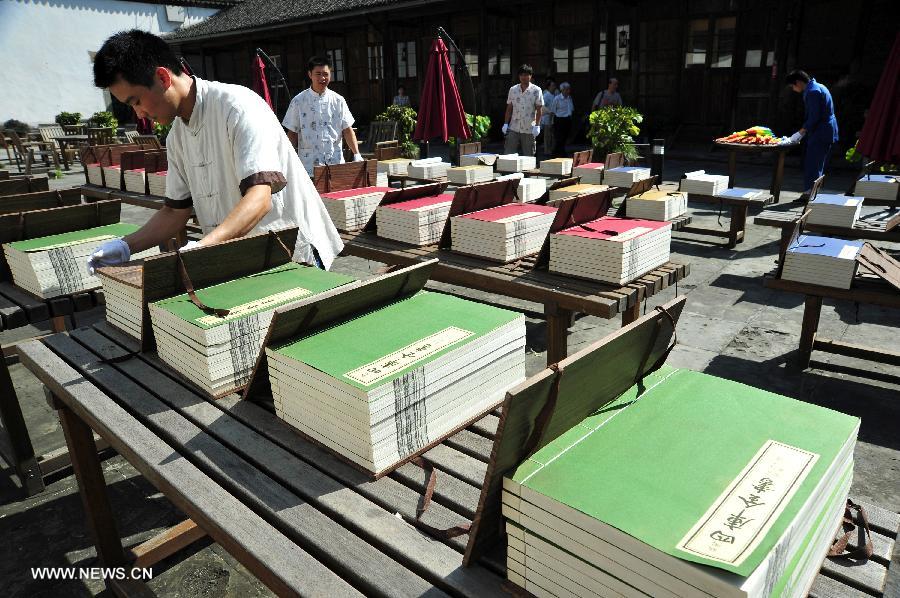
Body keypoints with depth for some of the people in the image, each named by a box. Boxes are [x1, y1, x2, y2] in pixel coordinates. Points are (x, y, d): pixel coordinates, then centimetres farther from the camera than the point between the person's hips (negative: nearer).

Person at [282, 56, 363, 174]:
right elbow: (292, 133, 6)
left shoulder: (338, 100, 8)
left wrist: (357, 154, -4)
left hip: (336, 163, 2)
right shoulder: (299, 101, 3)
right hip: (308, 164, -2)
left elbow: (347, 130, 8)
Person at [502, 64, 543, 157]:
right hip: (513, 128, 3)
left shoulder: (536, 90, -1)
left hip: (529, 129, -3)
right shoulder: (513, 89, 9)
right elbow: (509, 108, 12)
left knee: (528, 156, 4)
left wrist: (537, 126, -11)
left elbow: (538, 110, -2)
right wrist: (505, 124, 5)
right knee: (508, 154, 0)